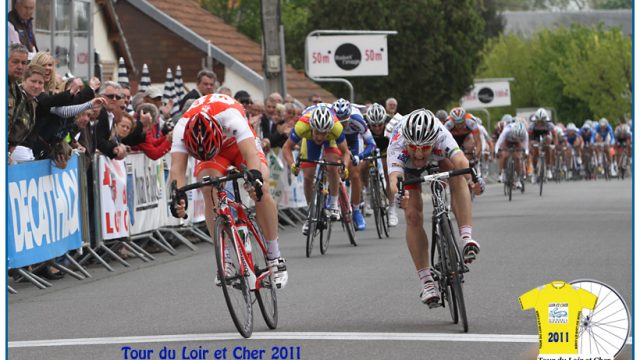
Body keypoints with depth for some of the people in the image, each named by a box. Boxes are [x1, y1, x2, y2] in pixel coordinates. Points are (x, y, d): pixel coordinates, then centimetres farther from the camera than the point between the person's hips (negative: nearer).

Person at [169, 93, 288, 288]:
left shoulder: (230, 116, -43)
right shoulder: (182, 129, -36)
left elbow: (251, 154, -52)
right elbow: (177, 168, -44)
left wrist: (255, 177, -71)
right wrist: (177, 196, -62)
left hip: (241, 144, -2)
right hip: (214, 152, 2)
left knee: (261, 189, -24)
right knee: (209, 191, -27)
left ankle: (275, 257, -11)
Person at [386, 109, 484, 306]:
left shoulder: (442, 137, -42)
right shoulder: (397, 148, -42)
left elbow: (460, 161, -58)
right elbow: (394, 179, -57)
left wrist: (473, 178, -78)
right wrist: (398, 194, -79)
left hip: (438, 157, 0)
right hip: (406, 166, 0)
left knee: (457, 176, -33)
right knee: (413, 216, -15)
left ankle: (466, 238, -37)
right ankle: (427, 283, -8)